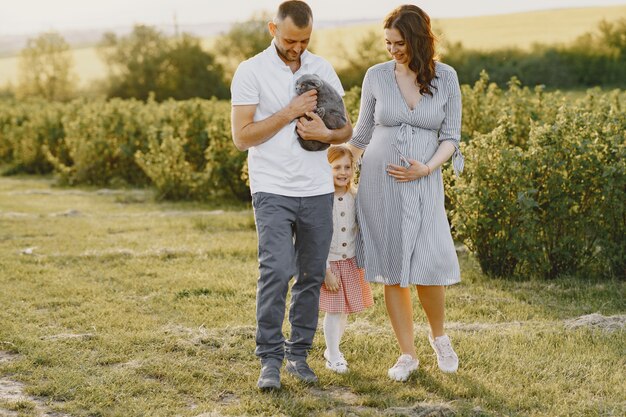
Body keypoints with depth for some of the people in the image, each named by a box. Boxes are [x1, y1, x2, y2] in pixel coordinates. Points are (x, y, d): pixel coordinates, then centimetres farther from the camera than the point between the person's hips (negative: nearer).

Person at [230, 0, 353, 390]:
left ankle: (299, 354, 18)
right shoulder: (251, 72, -4)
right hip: (273, 191, -4)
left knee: (312, 276, 7)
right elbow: (242, 137, -9)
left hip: (318, 191, 4)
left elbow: (346, 129, 12)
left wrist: (326, 133, -10)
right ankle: (270, 360, -6)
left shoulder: (323, 69, 8)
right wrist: (289, 112, -15)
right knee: (276, 272, -15)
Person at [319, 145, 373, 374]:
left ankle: (333, 348, 31)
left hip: (351, 262, 5)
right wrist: (326, 271, -17)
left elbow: (359, 232, 9)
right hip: (329, 263, -5)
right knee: (333, 310, -1)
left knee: (345, 310, 12)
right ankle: (333, 357, 11)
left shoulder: (354, 198, 1)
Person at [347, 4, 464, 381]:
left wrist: (426, 169, -14)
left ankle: (439, 335, 21)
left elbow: (451, 137, 2)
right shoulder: (376, 76, 0)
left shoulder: (446, 77, -1)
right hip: (378, 181, 1)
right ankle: (408, 354, 13)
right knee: (391, 271, 2)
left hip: (423, 184, -1)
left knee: (429, 267, -8)